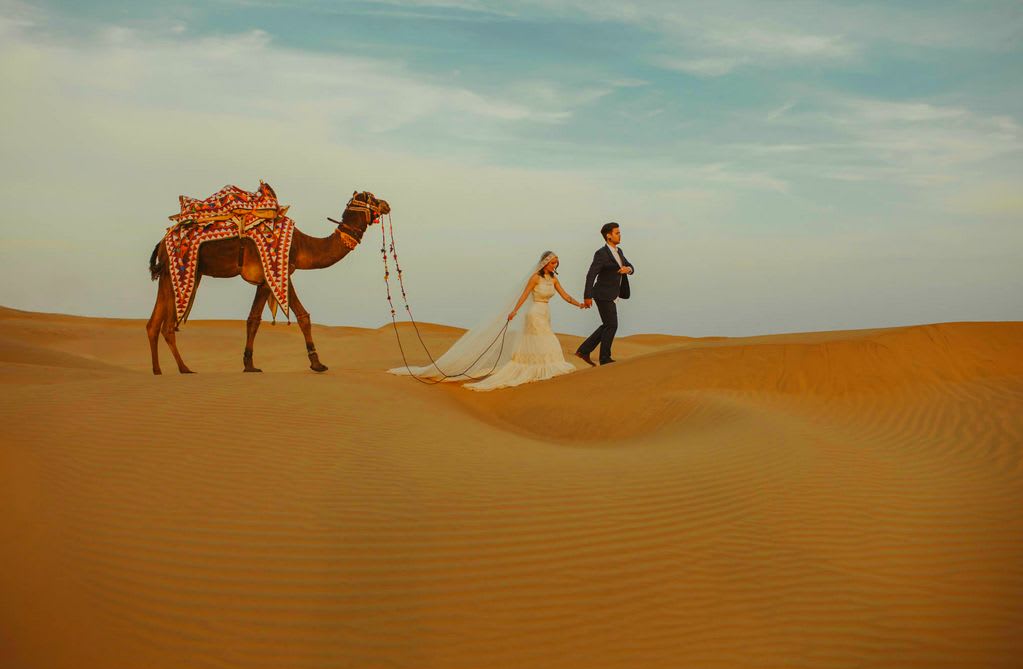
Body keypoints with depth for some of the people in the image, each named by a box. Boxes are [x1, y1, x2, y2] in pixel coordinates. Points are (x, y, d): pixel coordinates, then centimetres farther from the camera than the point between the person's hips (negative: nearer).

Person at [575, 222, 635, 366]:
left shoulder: (618, 251, 11)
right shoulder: (601, 253, -17)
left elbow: (631, 268, 11)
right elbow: (591, 275, -20)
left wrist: (628, 269, -14)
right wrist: (587, 296, -24)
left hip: (612, 295, 9)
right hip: (604, 295, -9)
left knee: (608, 326, 13)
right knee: (612, 326, -4)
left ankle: (584, 351, 15)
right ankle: (605, 358, 9)